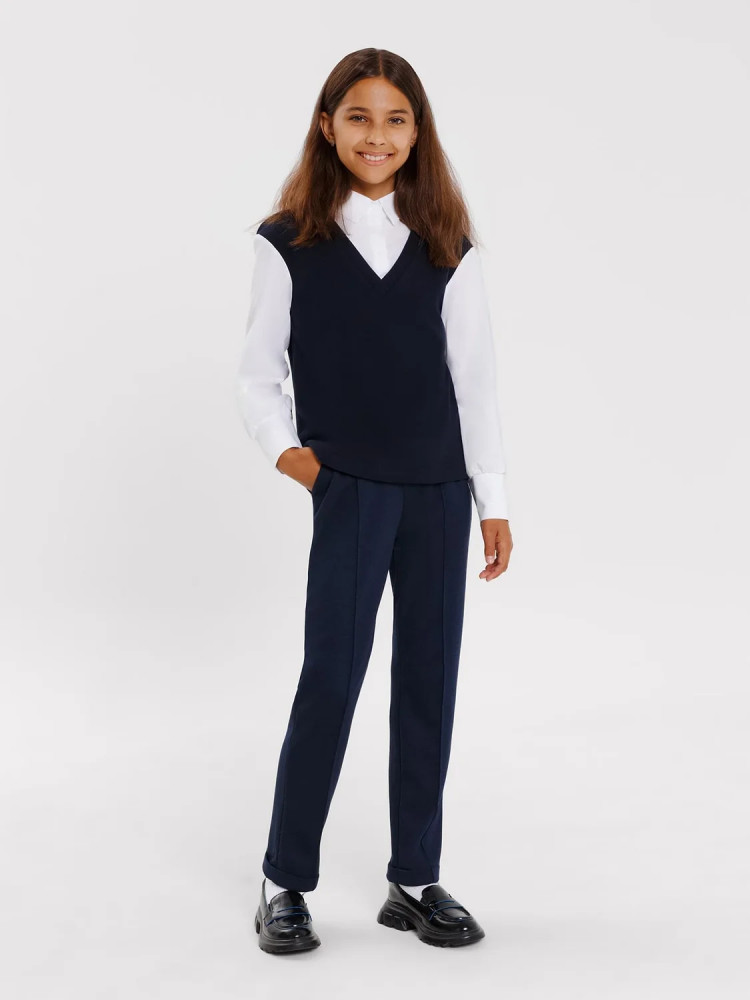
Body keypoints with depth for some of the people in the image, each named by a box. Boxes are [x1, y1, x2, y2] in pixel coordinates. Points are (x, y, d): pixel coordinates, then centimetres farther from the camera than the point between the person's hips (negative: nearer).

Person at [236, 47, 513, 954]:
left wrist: (493, 500, 4)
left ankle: (414, 881, 18)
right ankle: (284, 882, 9)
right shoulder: (288, 244, 0)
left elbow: (474, 379, 6)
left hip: (440, 492, 3)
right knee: (331, 675, -5)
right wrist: (284, 448, -12)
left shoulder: (447, 249, 6)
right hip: (348, 490, -3)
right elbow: (256, 376, 5)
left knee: (428, 677, 7)